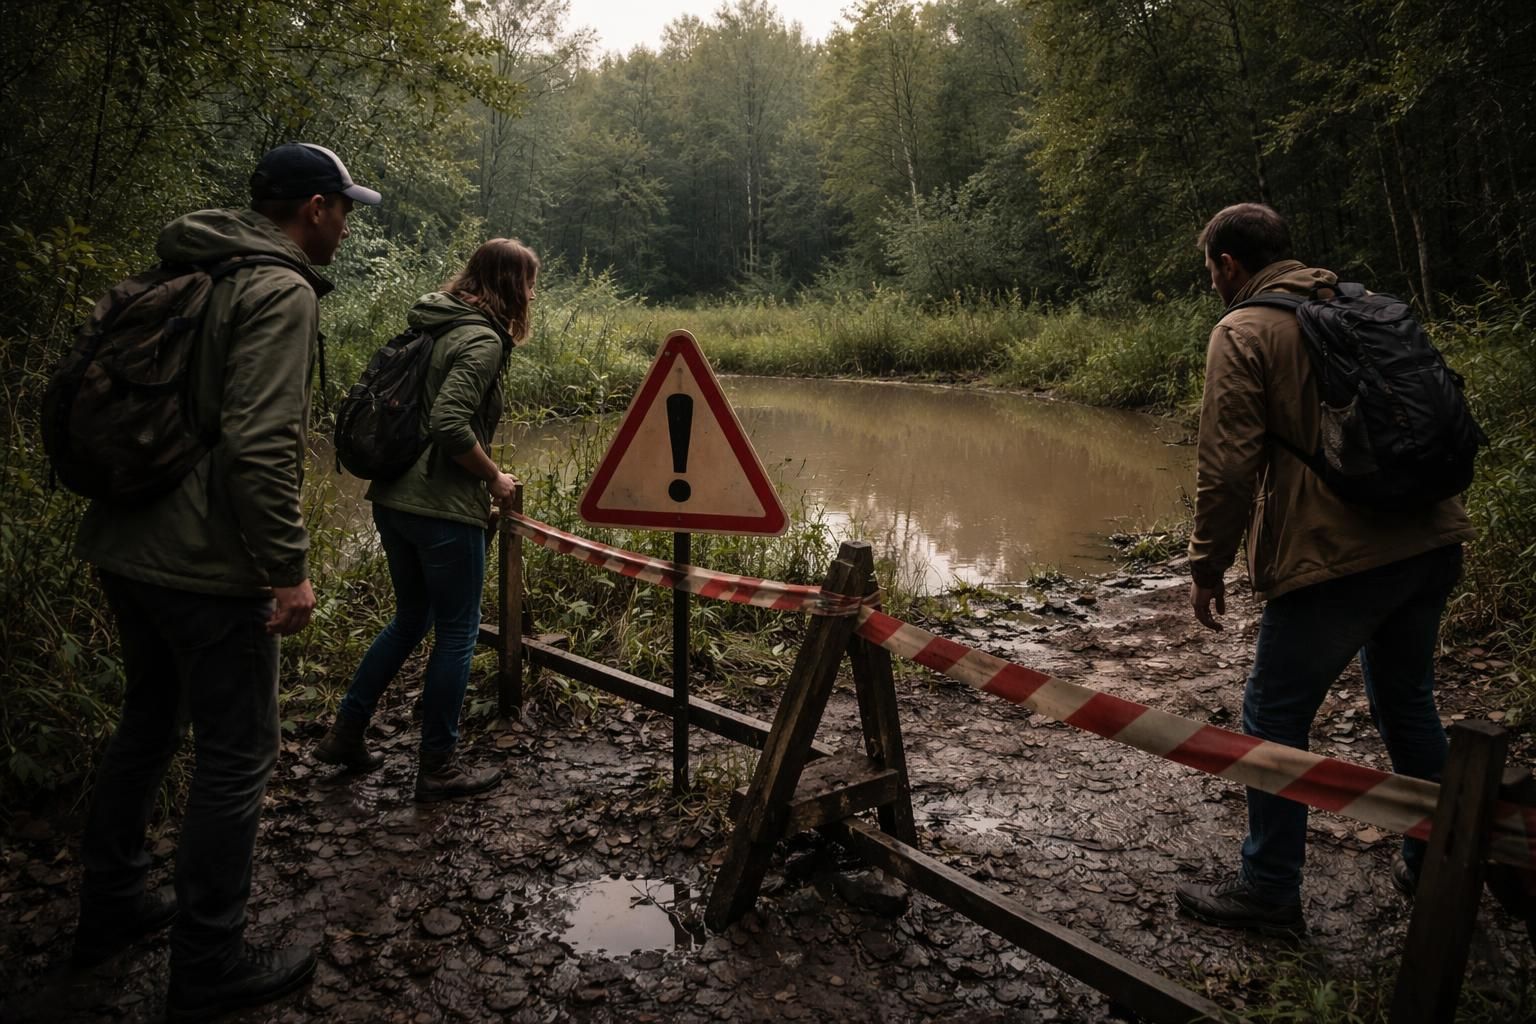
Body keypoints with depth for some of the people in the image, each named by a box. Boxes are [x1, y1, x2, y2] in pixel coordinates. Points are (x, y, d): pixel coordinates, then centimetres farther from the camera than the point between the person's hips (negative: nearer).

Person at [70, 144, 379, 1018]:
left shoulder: (178, 277, 14)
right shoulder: (282, 292, -14)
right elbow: (262, 445, -24)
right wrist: (288, 570, -20)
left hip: (126, 548, 10)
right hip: (206, 565, -9)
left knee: (148, 723, 24)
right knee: (237, 757, 2)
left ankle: (112, 908, 38)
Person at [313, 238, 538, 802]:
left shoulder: (432, 326, 13)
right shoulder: (482, 340, -14)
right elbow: (451, 425, -25)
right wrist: (494, 478, -10)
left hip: (393, 499, 9)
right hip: (444, 508, -9)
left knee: (410, 618, 23)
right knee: (457, 632, 5)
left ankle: (345, 734, 29)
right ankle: (438, 767, 15)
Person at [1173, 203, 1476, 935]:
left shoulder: (1243, 332, -6)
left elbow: (1228, 464, -13)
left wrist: (1208, 566, -3)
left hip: (1335, 561, -8)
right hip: (1430, 542, 8)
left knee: (1273, 720, 5)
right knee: (1408, 703, 23)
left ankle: (1269, 891, 14)